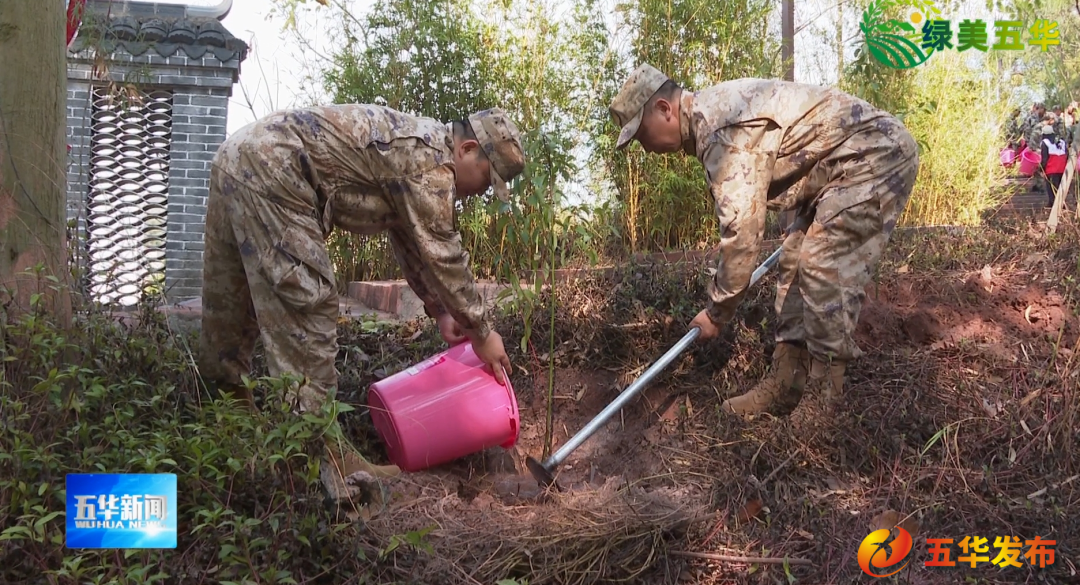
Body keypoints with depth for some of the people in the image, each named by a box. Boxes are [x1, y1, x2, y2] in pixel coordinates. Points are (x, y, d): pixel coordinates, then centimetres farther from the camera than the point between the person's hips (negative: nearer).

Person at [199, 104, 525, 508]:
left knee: (231, 308, 20)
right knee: (304, 309, -10)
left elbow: (410, 242, 26)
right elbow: (442, 255, -11)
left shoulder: (410, 147, 18)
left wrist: (440, 311, 24)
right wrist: (481, 332, -1)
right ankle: (319, 456, -8)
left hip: (238, 158, 10)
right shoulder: (429, 158, -12)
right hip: (269, 169, -10)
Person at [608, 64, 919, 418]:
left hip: (878, 153, -11)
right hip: (855, 160, 11)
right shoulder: (711, 112, 9)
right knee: (796, 265, 7)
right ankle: (785, 387, 9)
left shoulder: (719, 129, -23)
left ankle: (826, 400, -9)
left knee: (824, 270, -16)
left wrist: (717, 312, -12)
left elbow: (741, 231, -23)